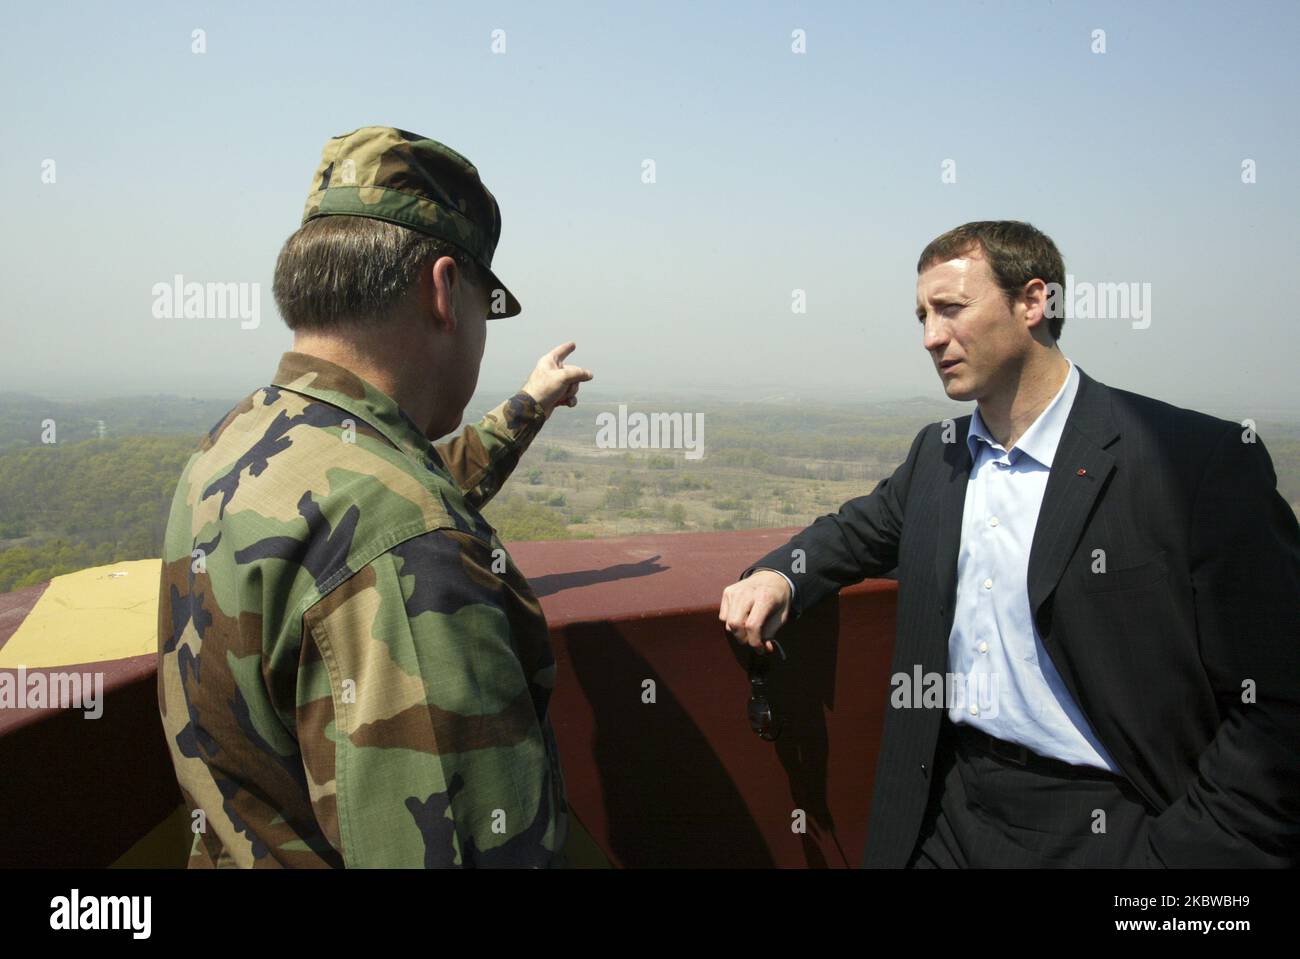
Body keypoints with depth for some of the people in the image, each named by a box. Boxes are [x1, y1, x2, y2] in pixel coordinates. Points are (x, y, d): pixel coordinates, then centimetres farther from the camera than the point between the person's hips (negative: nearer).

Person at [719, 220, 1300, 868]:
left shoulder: (1203, 462, -16)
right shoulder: (936, 452, 3)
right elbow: (859, 529, 18)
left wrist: (1169, 855, -20)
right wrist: (777, 576, -3)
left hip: (1097, 831, -5)